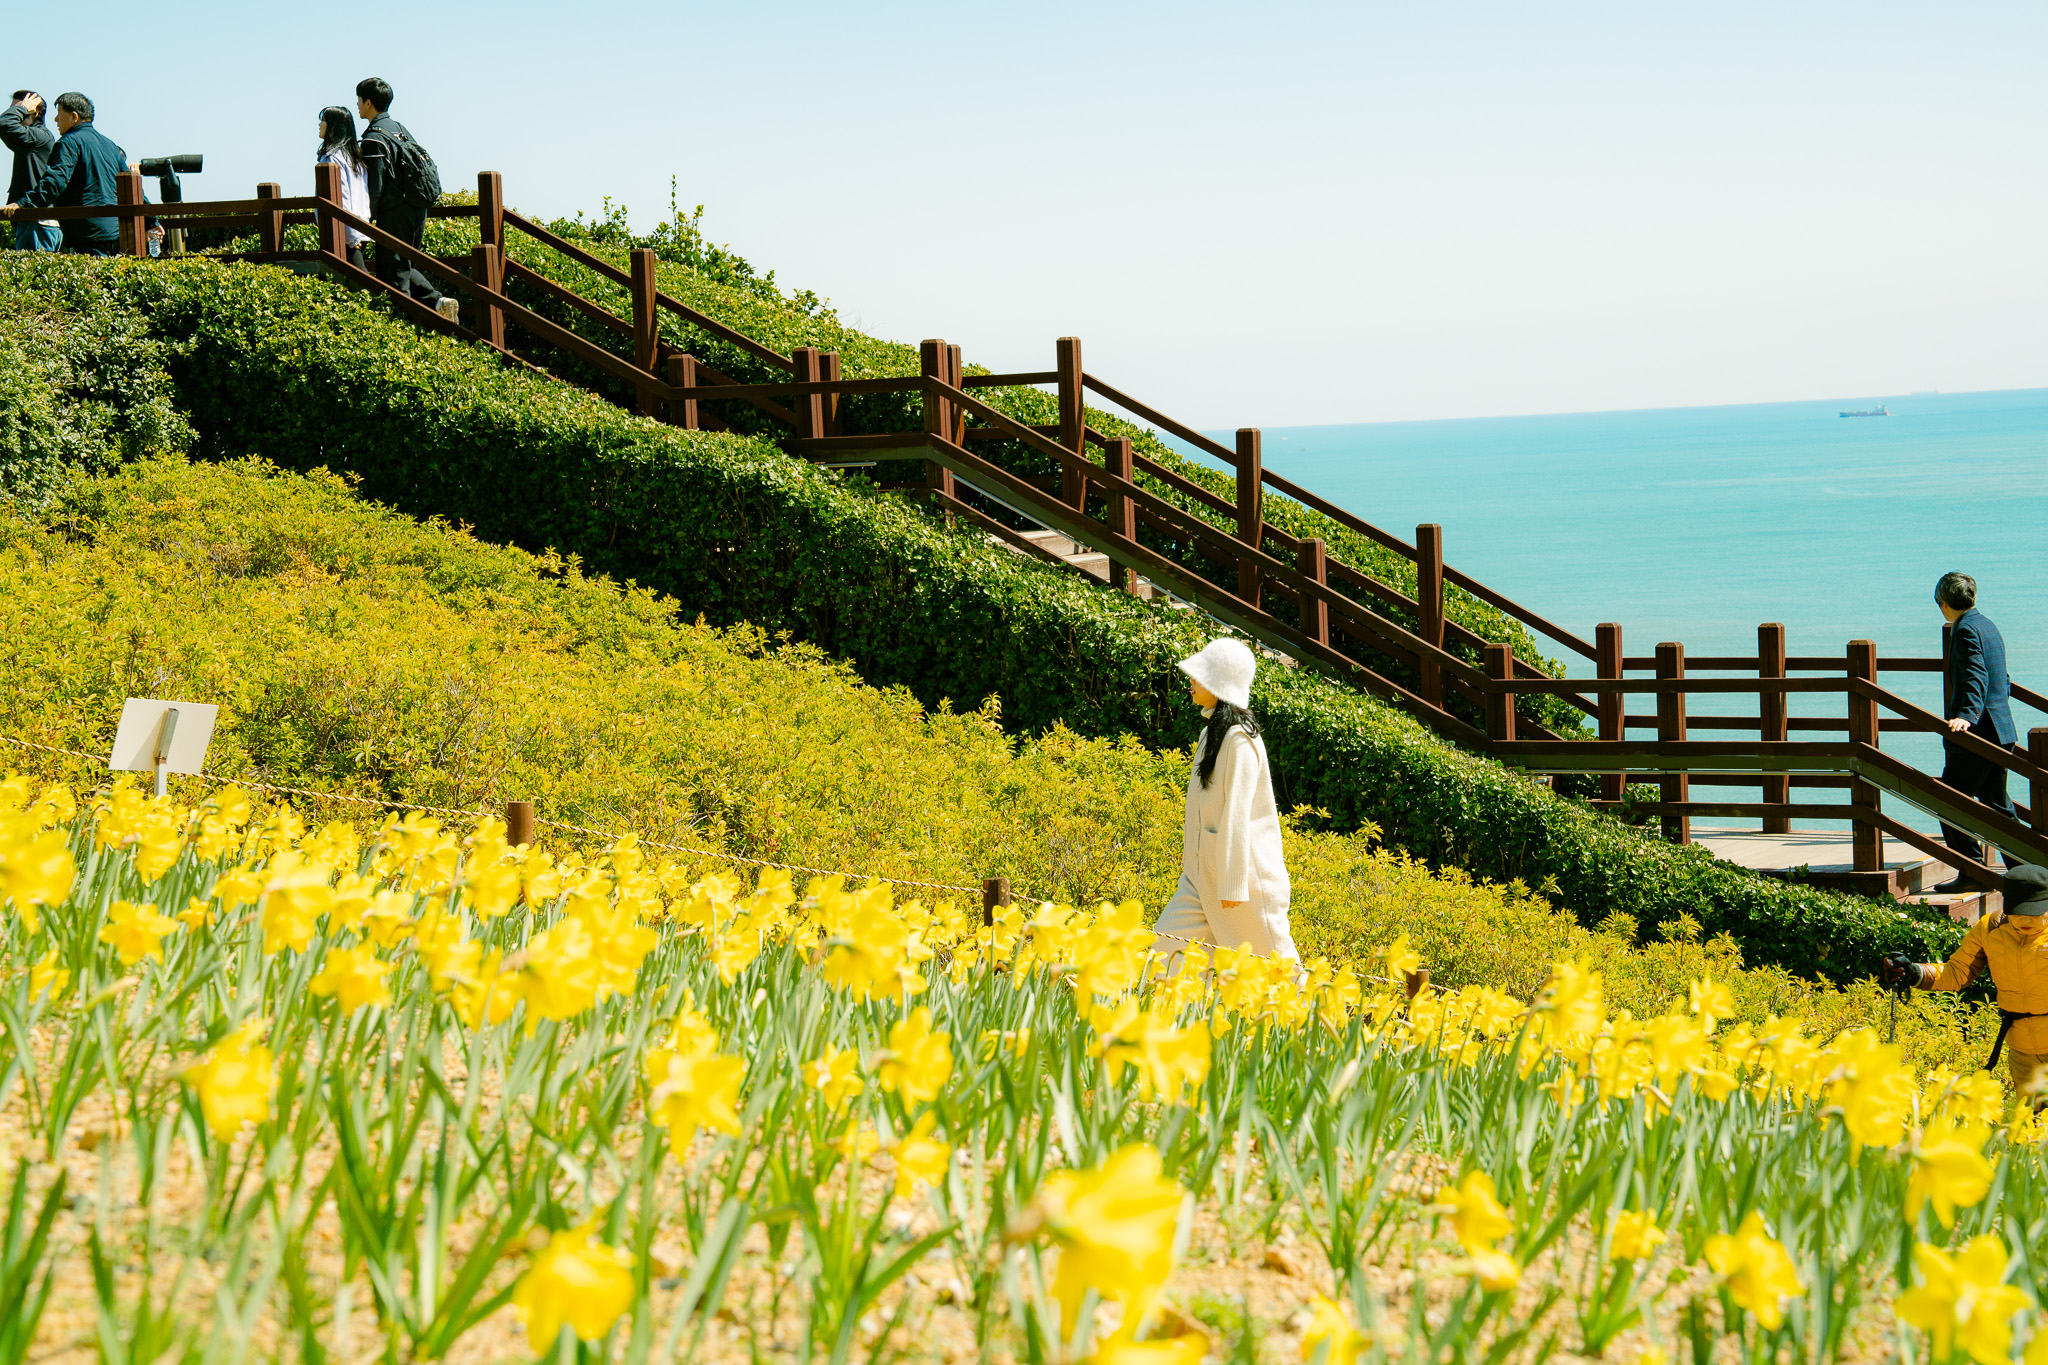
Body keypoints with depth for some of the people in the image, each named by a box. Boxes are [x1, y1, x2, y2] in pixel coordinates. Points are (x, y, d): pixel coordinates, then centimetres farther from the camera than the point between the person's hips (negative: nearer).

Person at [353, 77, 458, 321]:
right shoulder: (399, 128, 13)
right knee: (404, 266, 20)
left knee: (392, 273, -3)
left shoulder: (374, 138, -13)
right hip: (417, 209, 9)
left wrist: (365, 219, -13)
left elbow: (375, 184, -17)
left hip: (395, 213, -9)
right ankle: (438, 302, 5)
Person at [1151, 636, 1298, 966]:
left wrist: (1232, 886, -21)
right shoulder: (1211, 732, 12)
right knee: (1164, 944, 0)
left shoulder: (1239, 738, -17)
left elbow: (1237, 814, -20)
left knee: (1270, 959, 1)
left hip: (1243, 866, -9)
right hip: (1205, 871, 9)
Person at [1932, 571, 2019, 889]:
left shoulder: (1966, 630, -12)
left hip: (1980, 731, -10)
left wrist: (1967, 715, -39)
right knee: (1996, 803, 16)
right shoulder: (1988, 627, 17)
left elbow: (1976, 677, -26)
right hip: (2002, 729, 10)